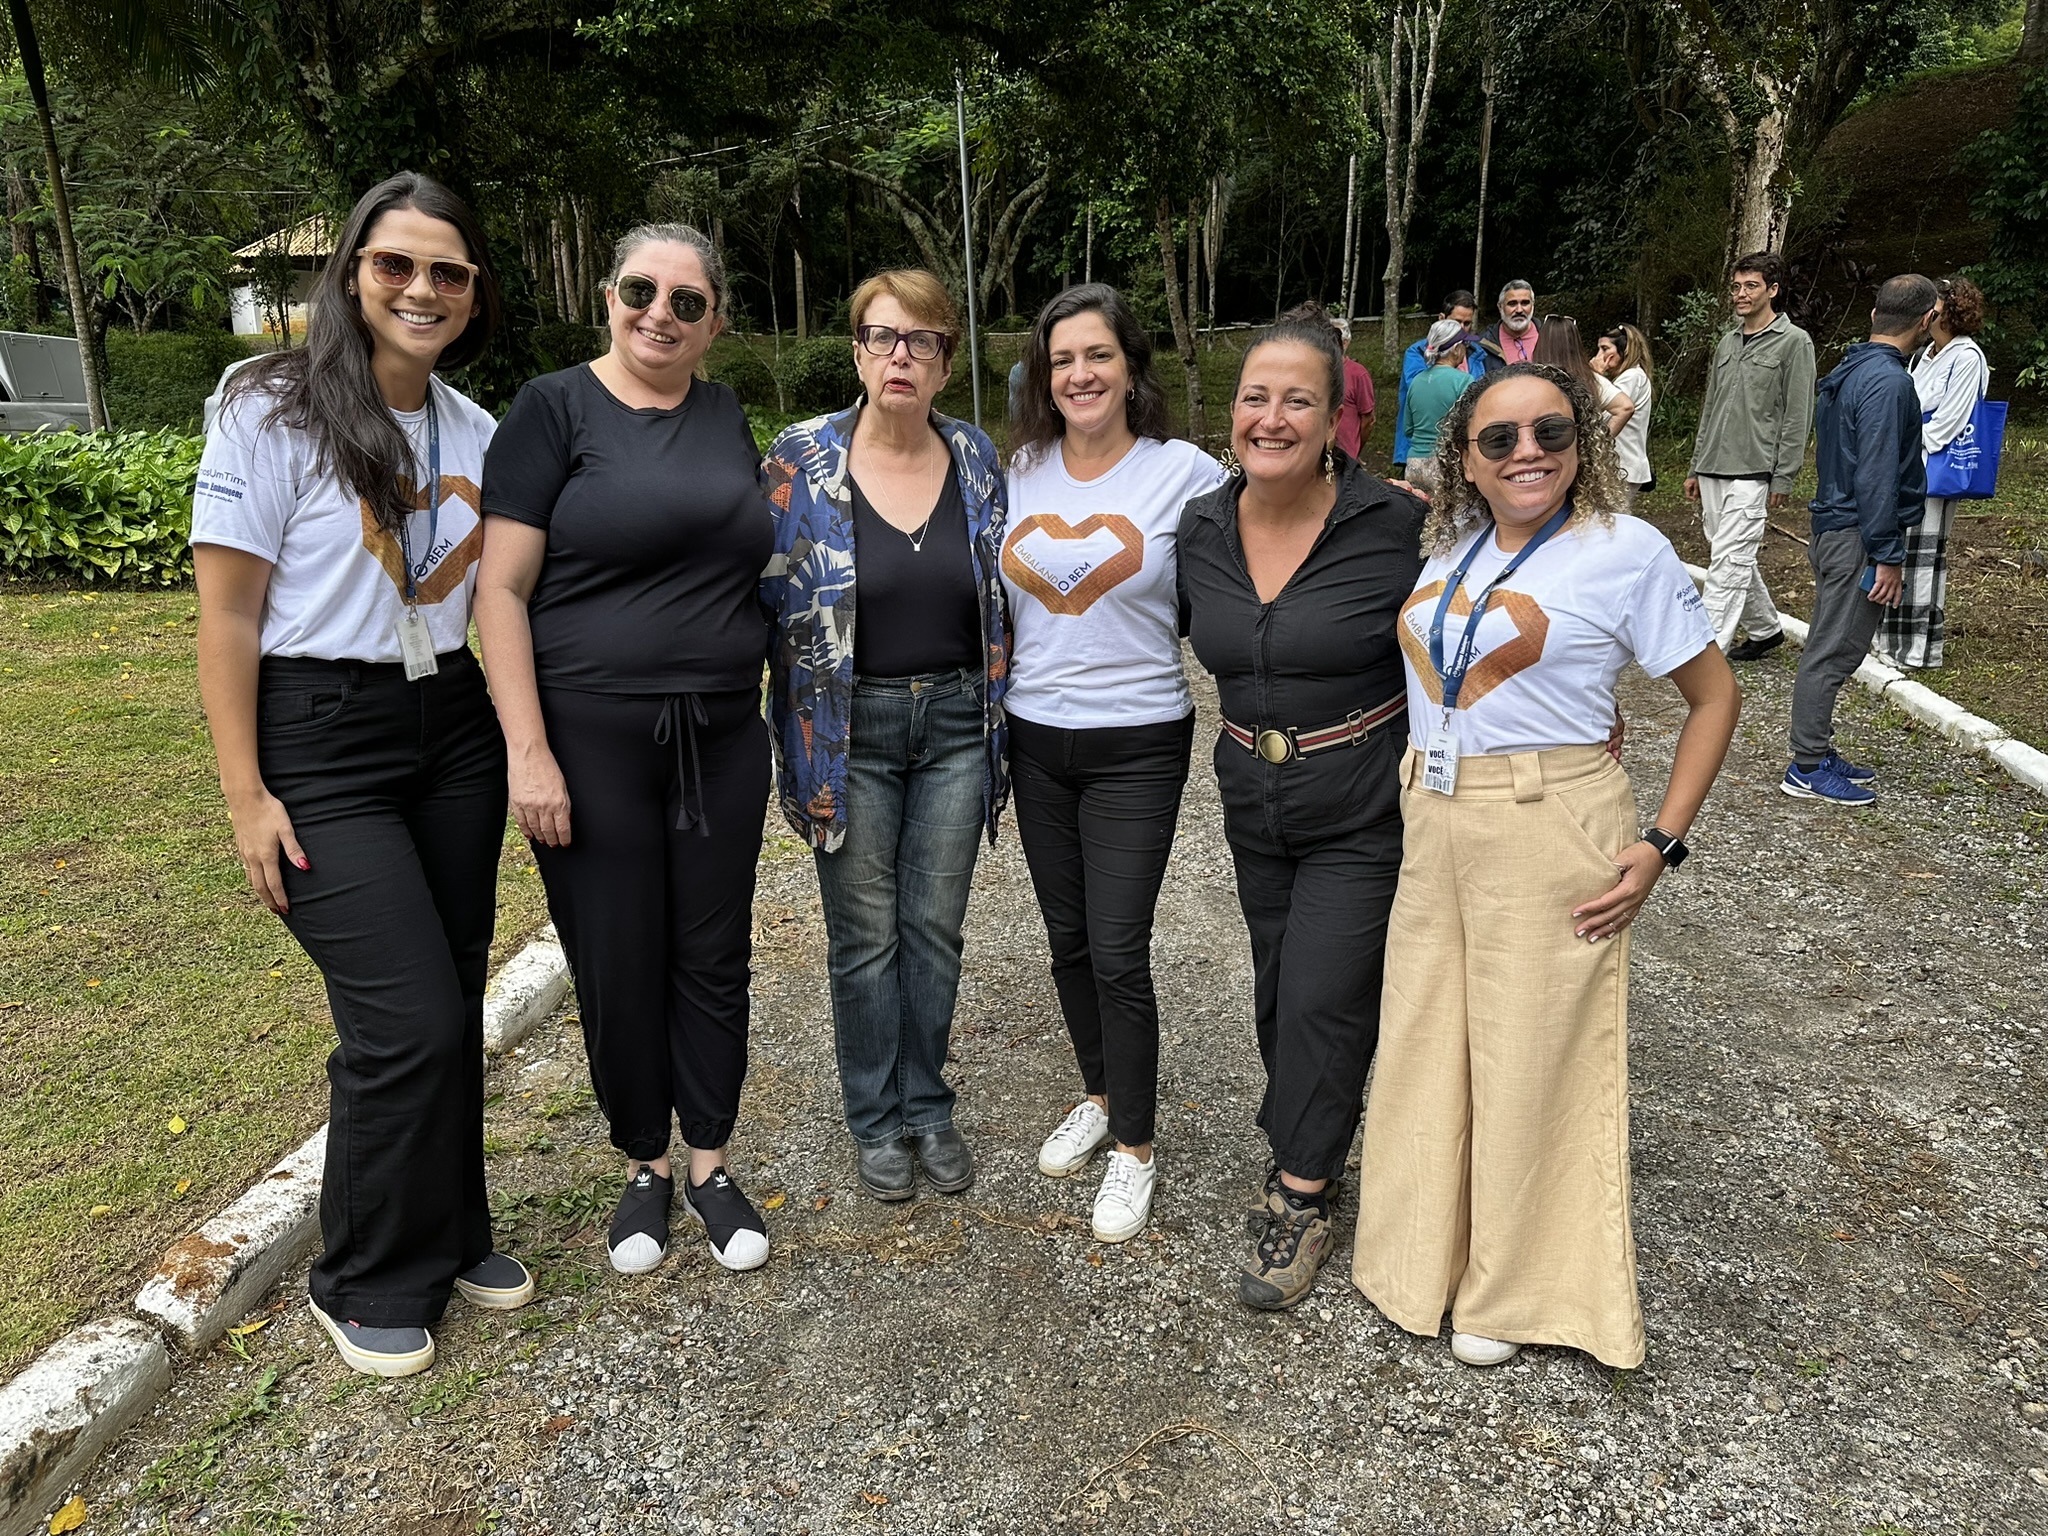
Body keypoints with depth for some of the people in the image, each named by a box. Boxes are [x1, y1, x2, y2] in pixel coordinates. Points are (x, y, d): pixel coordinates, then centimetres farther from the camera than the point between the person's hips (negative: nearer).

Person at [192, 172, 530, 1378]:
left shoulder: (478, 433, 8)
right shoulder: (271, 412, -8)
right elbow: (230, 615, -8)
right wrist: (245, 794, -10)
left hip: (452, 729, 5)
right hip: (319, 744, -5)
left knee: (455, 1006, 9)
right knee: (410, 1021, -8)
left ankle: (449, 1233, 31)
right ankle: (369, 1281, 16)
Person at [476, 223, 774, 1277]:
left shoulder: (726, 417, 10)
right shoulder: (555, 408, -4)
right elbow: (501, 588, -8)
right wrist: (529, 751, -15)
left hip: (722, 738, 4)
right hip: (592, 741, -4)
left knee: (714, 958, 10)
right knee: (618, 964, 6)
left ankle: (709, 1167, 28)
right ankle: (644, 1168, 28)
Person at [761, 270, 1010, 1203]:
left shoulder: (976, 458, 2)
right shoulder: (802, 460, -7)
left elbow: (999, 599, 10)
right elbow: (770, 601, -5)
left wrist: (999, 727, 8)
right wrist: (798, 750, -8)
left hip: (955, 723, 3)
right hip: (853, 729, -2)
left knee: (935, 926, 11)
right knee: (866, 934, 8)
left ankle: (927, 1107, 30)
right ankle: (875, 1122, 27)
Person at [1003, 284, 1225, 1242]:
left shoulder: (1186, 473, -8)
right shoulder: (1021, 472, 4)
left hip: (1136, 744, -4)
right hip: (1035, 740, 5)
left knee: (1119, 952, -3)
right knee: (1068, 939, 15)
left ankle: (1134, 1145, 17)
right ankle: (1099, 1095, 37)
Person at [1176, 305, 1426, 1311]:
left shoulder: (1396, 526, -16)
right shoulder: (1201, 529, -2)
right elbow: (1172, 622, 18)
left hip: (1364, 806, -5)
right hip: (1255, 803, 5)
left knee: (1324, 998, -3)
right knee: (1278, 991, 16)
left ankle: (1302, 1198, 16)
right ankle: (1302, 1158, 37)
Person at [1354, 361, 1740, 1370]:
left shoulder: (1628, 551, -8)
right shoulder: (1449, 545, 7)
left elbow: (1715, 695, -3)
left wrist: (1661, 844, -10)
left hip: (1548, 834, -5)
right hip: (1429, 826, 6)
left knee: (1531, 1059, 6)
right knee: (1422, 1040, 15)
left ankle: (1515, 1287, 28)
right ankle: (1428, 1250, 37)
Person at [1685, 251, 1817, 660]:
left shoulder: (1794, 342, -3)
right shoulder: (1727, 343, 17)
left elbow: (1797, 417, -7)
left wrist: (1782, 479, -12)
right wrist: (1696, 468, 17)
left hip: (1751, 473, -7)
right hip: (1712, 472, 7)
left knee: (1729, 562, -11)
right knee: (1736, 558, 14)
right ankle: (1765, 629, 29)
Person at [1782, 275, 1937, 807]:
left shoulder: (1848, 371, 13)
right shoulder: (1888, 381, -17)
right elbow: (1877, 476, -21)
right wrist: (1887, 556, -18)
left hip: (1833, 528, 10)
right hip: (1857, 537, -10)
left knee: (1831, 648, 14)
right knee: (1833, 652, -5)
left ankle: (1818, 753, 23)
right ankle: (1807, 769, 1)